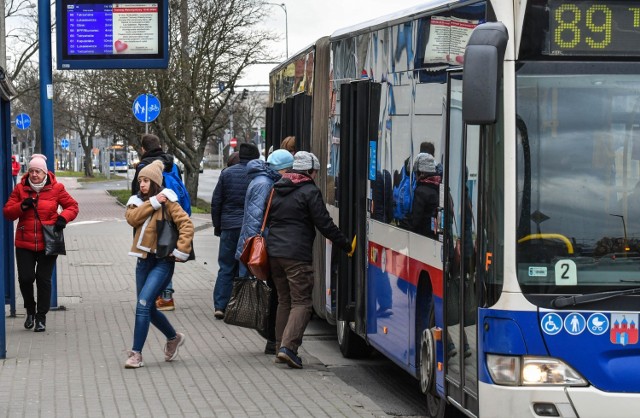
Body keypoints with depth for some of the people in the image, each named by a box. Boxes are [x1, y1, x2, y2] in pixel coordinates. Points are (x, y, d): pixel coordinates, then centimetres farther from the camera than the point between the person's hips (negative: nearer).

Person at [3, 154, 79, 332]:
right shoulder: (20, 188, 2)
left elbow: (72, 206, 7)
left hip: (48, 243, -1)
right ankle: (30, 310, 23)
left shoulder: (56, 188, -1)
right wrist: (22, 206, -17)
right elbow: (7, 212, 2)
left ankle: (41, 317, 15)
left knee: (44, 280, 3)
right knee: (25, 278, -3)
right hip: (25, 244, 1)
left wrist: (63, 218, -12)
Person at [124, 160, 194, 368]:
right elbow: (132, 218, -8)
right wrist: (152, 203, -12)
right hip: (144, 259, 7)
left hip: (163, 261, -7)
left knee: (143, 304, -17)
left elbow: (186, 224, -10)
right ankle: (173, 338, 37)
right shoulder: (137, 201, 12)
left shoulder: (166, 201, -5)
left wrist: (181, 251, -16)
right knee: (148, 308, 13)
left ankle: (136, 353, -14)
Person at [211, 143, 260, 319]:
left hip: (229, 226, 2)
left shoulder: (227, 173, 3)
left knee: (225, 268, 7)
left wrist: (217, 225, 14)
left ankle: (220, 306, 0)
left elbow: (216, 202, 5)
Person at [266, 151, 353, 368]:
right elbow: (324, 224, -8)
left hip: (274, 252, 7)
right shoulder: (310, 192, -7)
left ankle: (280, 348, 13)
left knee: (284, 300, 16)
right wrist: (346, 245, -1)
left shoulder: (277, 190, 16)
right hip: (297, 254, -7)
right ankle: (288, 346, -19)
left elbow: (268, 219, 22)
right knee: (301, 302, -5)